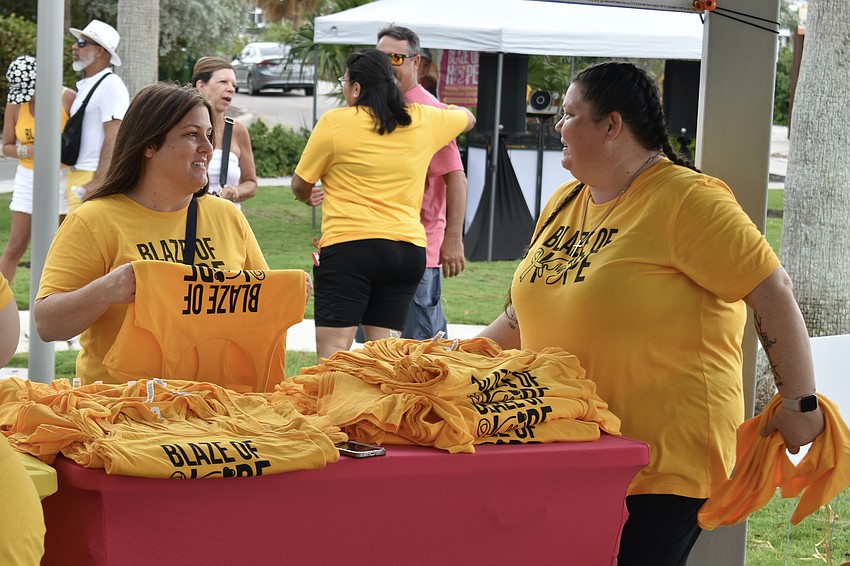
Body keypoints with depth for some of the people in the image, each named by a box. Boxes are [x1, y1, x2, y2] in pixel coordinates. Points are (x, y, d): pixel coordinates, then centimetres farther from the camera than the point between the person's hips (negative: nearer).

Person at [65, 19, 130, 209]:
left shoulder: (111, 85, -11)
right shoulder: (85, 86, 18)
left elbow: (113, 139, -19)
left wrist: (98, 183, -25)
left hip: (96, 177, -9)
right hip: (77, 174, 9)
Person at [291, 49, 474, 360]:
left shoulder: (335, 122, -3)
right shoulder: (423, 121, 10)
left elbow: (300, 185, 7)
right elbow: (467, 118, 32)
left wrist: (308, 197, 30)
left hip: (349, 245, -5)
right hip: (409, 249, 5)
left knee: (333, 349, -8)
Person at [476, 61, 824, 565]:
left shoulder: (689, 201, -11)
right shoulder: (565, 202, 13)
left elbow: (774, 293, -13)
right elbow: (531, 313, 23)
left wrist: (800, 405, -14)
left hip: (666, 461, -7)